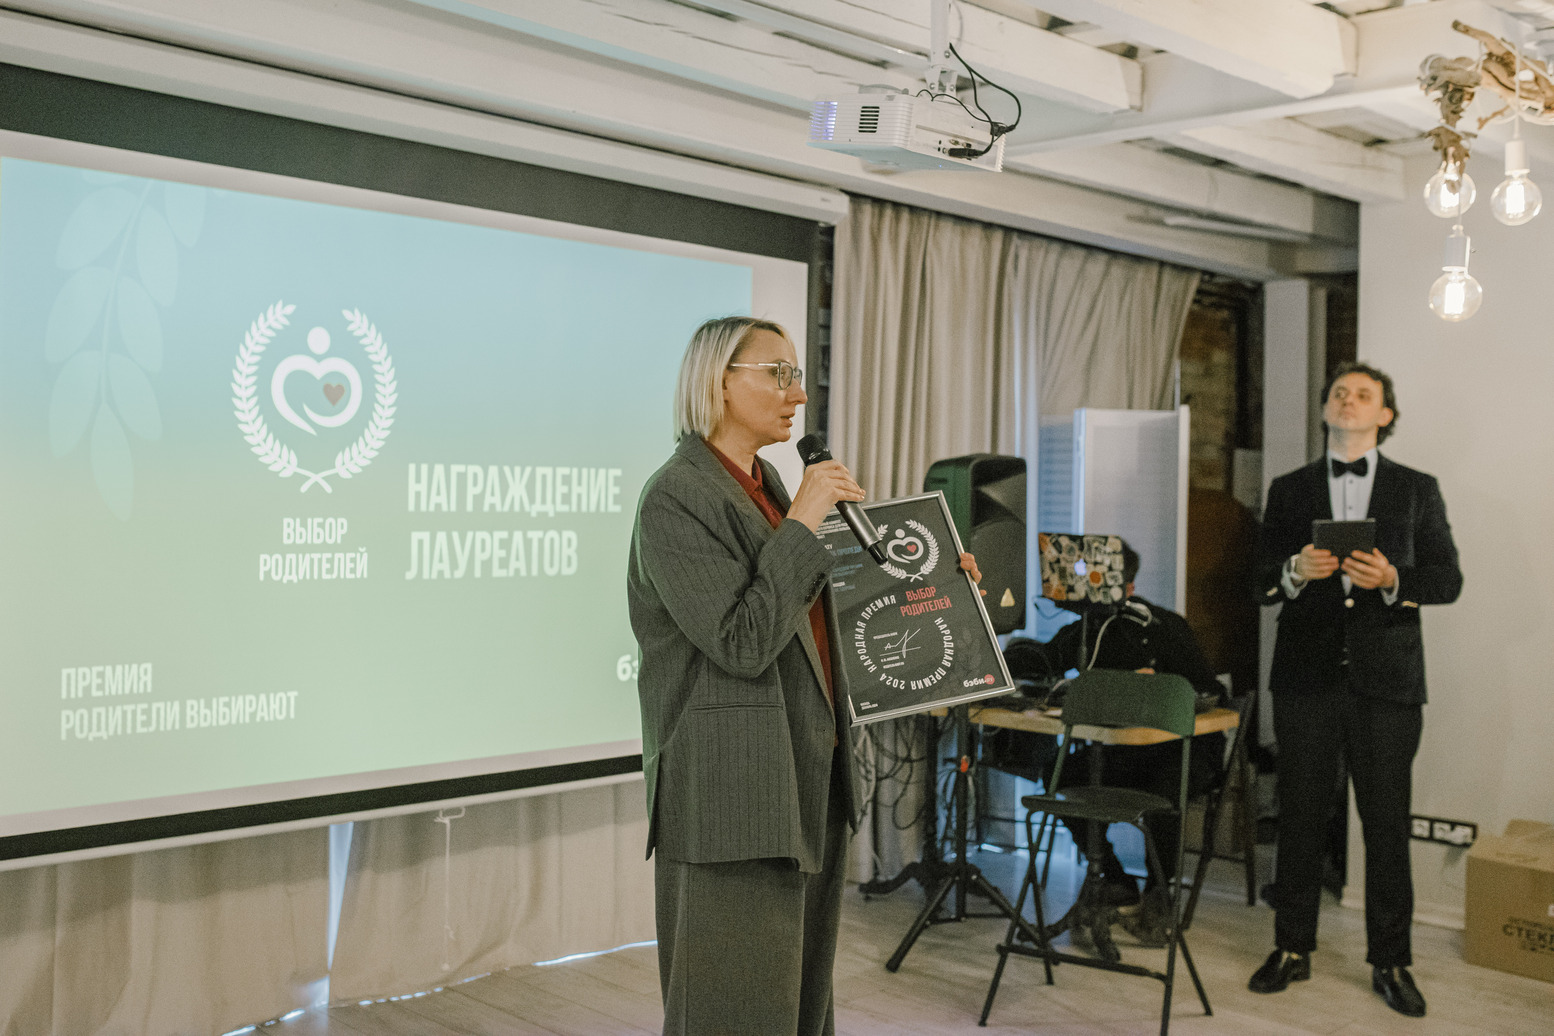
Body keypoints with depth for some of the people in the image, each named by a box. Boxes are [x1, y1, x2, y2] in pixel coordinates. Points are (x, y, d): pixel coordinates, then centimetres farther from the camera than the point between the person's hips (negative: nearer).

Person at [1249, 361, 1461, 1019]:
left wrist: (1393, 580, -16)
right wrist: (1295, 572, -13)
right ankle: (1292, 949, 19)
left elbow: (1447, 579, 3)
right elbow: (1261, 581, 8)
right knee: (1300, 817, 7)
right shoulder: (1289, 490, 11)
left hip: (1386, 678, -1)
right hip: (1307, 675, 1)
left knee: (1387, 823, 3)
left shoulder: (1416, 490, 8)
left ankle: (1390, 962, 15)